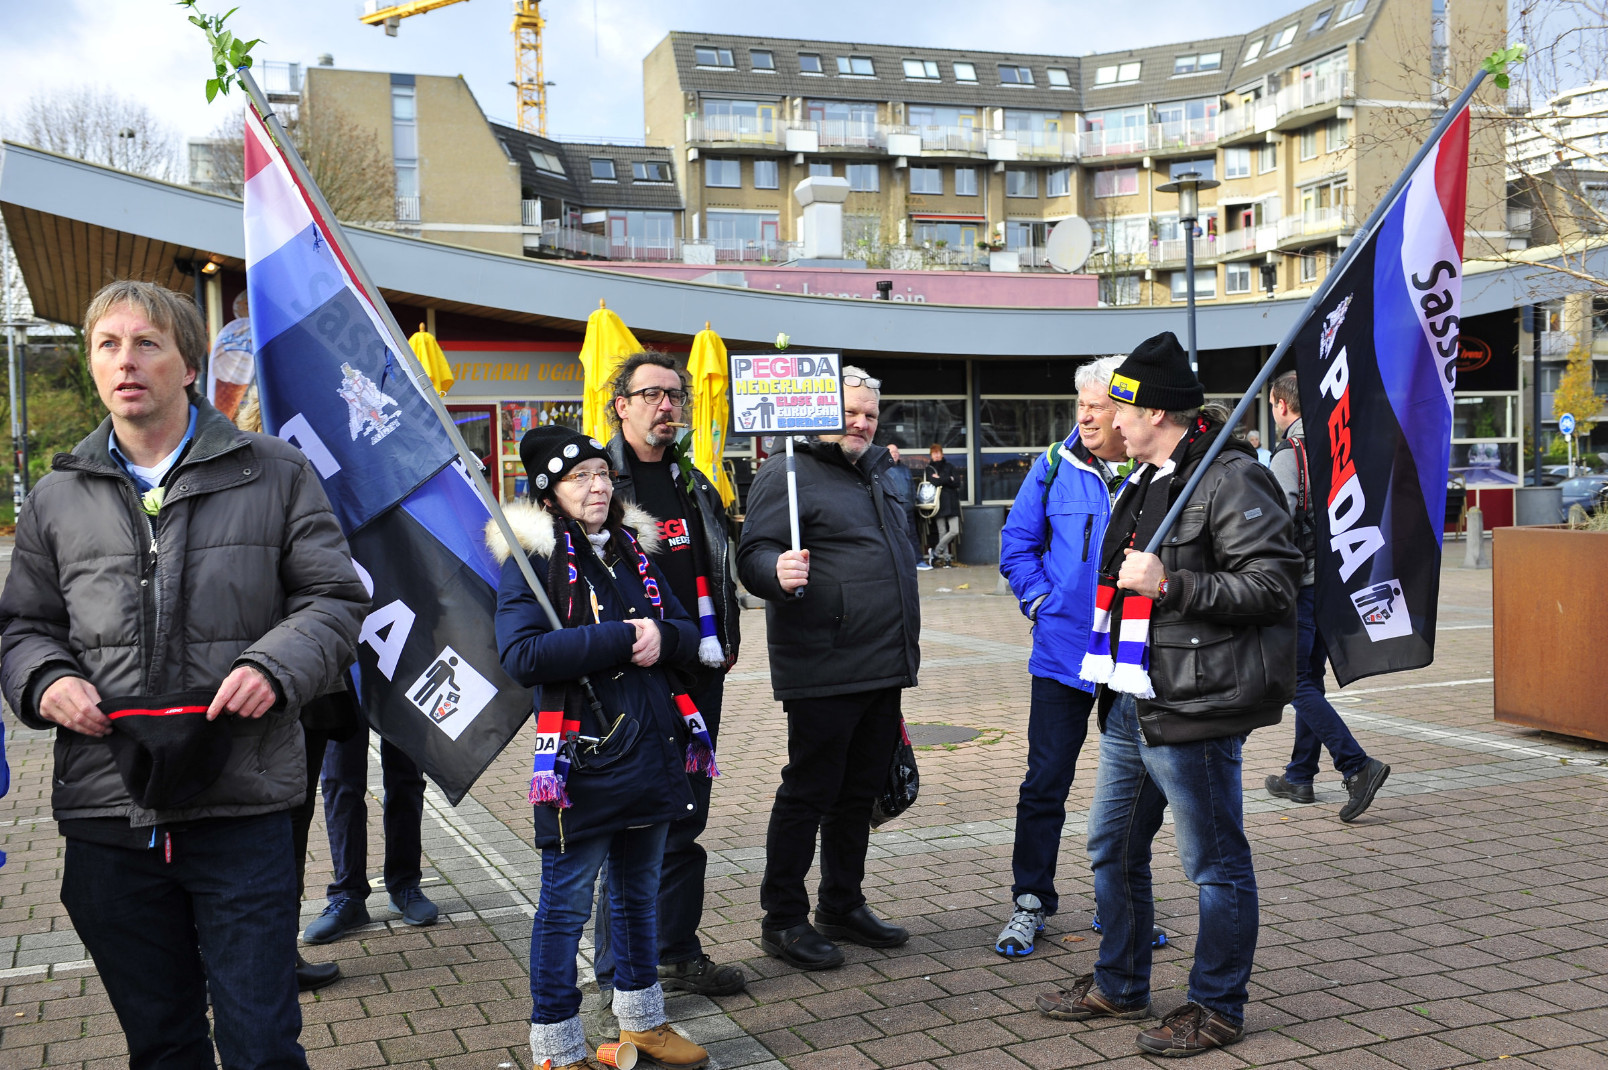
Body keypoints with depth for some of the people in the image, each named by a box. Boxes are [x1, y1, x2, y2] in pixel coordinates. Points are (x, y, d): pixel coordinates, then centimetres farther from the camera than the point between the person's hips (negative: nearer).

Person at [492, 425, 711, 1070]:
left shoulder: (631, 550, 12)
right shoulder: (532, 559, -7)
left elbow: (689, 634, 13)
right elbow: (522, 656, -21)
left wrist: (662, 636, -11)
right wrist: (622, 638, -19)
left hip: (652, 751, 7)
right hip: (583, 761, -6)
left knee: (639, 895, 19)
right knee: (566, 906, 3)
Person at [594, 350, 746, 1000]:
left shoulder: (694, 483, 15)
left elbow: (721, 567, 22)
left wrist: (726, 642, 12)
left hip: (698, 673, 7)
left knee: (685, 821, 14)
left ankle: (678, 953, 26)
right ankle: (619, 971, 10)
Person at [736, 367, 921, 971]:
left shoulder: (875, 474, 20)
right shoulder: (787, 476, -8)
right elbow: (753, 554, -17)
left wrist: (906, 637, 30)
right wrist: (776, 572, -39)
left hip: (883, 669, 9)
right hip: (823, 673, -8)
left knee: (860, 792, 15)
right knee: (808, 793, -2)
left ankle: (843, 906, 27)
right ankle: (783, 920, 9)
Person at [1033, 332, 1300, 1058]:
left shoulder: (1232, 480, -14)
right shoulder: (1144, 483, 17)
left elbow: (1272, 583, -21)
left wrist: (1168, 585, -24)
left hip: (1193, 712, -10)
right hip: (1129, 706, 10)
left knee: (1216, 864, 4)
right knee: (1112, 850, 19)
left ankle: (1217, 1009, 18)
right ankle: (1118, 986, 35)